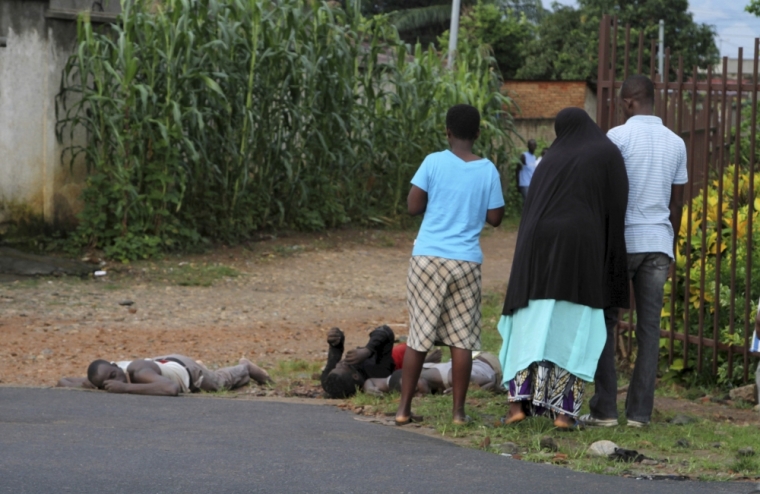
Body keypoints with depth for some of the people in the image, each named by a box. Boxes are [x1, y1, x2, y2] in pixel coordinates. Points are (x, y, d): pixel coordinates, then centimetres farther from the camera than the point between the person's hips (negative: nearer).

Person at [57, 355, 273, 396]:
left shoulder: (140, 372, -50)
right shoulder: (106, 377, -33)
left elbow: (172, 388, -69)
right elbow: (63, 382, -24)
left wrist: (126, 388, -66)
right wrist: (79, 388, -45)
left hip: (185, 370, -5)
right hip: (163, 363, 5)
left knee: (221, 382, 28)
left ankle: (245, 368, 58)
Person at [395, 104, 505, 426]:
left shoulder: (434, 163, -3)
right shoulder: (487, 170, 1)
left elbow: (413, 207, -4)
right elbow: (495, 218, 5)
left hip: (428, 257, 0)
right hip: (466, 261, 0)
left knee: (418, 336, 5)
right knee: (462, 338, 5)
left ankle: (404, 408, 7)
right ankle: (458, 411, 5)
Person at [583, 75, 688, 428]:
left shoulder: (618, 137, -7)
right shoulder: (676, 143, 9)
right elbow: (677, 203, 13)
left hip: (622, 240, -4)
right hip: (659, 243, 4)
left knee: (605, 323, 2)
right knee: (649, 327, 4)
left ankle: (605, 409, -2)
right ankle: (640, 411, 2)